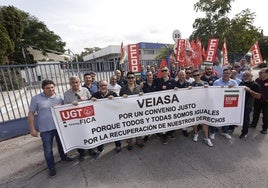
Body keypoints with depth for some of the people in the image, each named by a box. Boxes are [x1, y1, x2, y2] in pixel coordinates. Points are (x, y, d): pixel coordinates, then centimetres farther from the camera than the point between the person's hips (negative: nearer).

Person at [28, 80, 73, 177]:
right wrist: (32, 129, -7)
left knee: (61, 144, 21)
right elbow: (31, 114, -5)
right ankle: (51, 167, 27)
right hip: (45, 129, -3)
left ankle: (63, 157, 46)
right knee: (48, 150, 7)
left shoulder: (58, 97, 0)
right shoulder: (36, 98, -8)